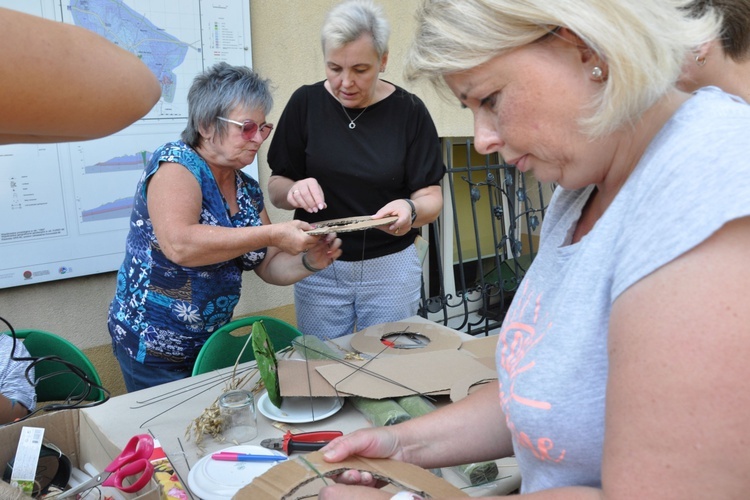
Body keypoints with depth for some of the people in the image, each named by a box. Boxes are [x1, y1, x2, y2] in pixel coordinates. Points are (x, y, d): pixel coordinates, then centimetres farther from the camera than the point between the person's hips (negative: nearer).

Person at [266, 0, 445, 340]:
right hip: (317, 268, 1)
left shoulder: (409, 111, -7)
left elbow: (431, 198, -6)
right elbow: (275, 188, -1)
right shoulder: (305, 103, -4)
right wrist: (293, 191, -24)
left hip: (392, 266, 0)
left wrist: (411, 209, -29)